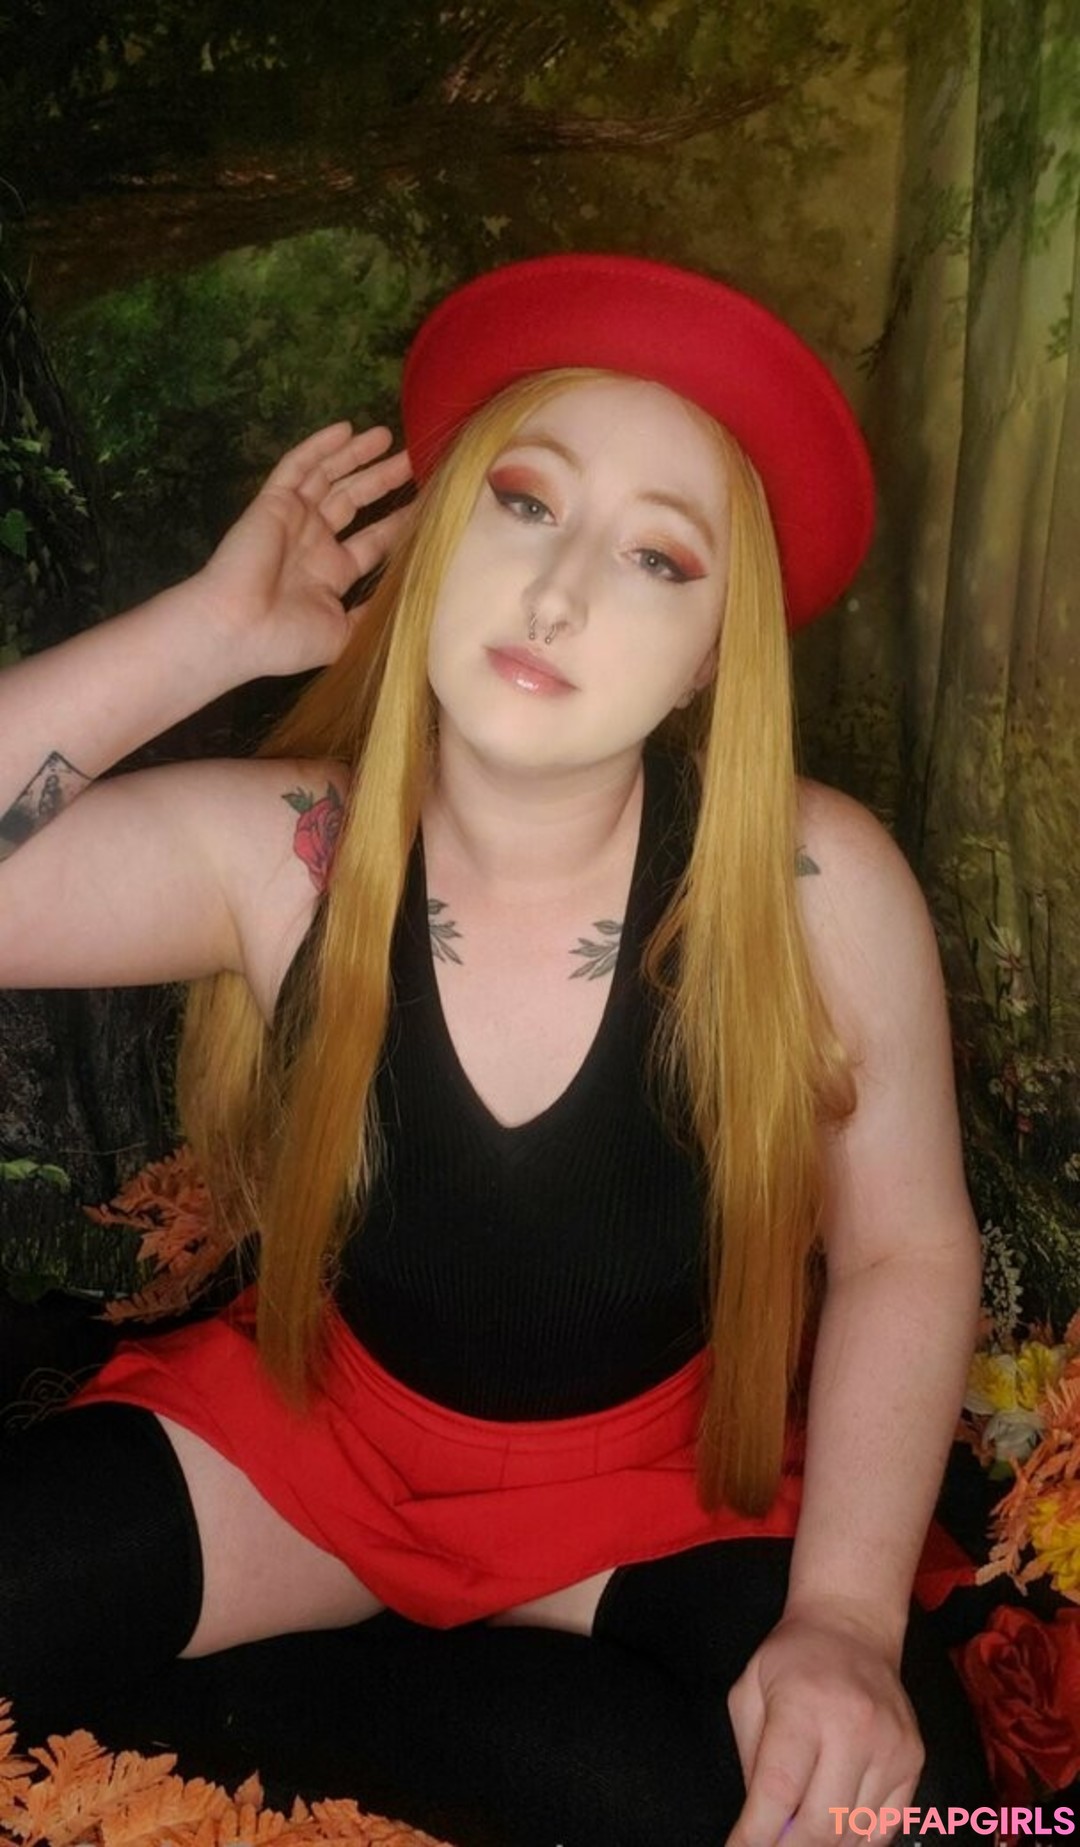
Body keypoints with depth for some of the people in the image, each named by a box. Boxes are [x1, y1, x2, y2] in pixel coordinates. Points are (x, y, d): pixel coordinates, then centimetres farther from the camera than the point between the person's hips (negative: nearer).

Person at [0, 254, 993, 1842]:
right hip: (317, 1419, 1)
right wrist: (209, 631, -26)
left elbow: (906, 1250, -12)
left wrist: (846, 1616, -21)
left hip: (668, 1473, 0)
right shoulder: (273, 852, -18)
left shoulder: (819, 890, -22)